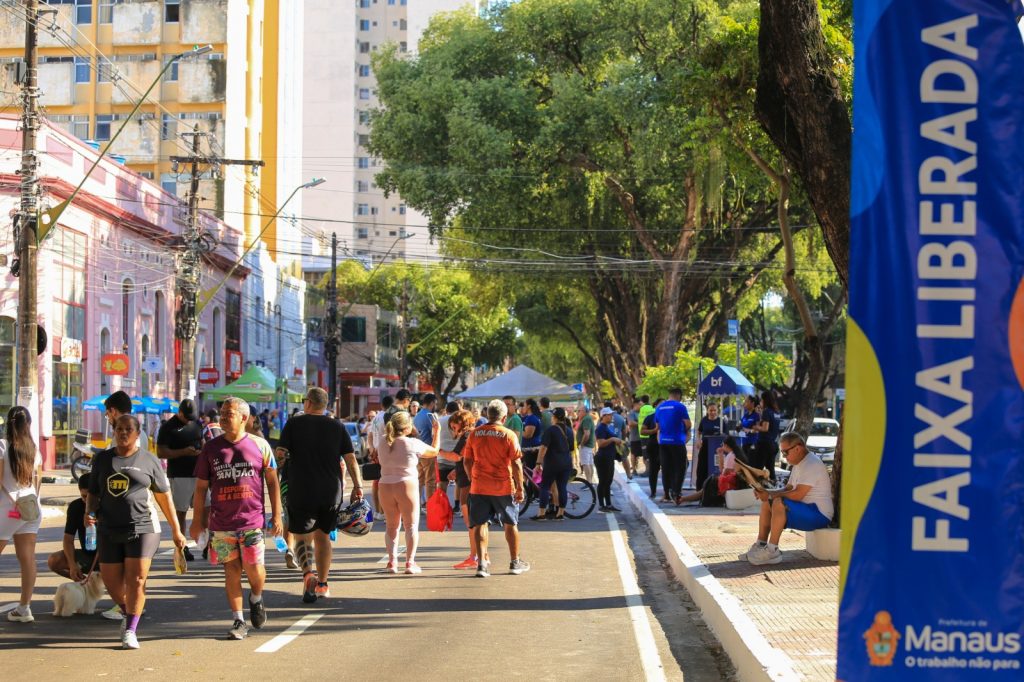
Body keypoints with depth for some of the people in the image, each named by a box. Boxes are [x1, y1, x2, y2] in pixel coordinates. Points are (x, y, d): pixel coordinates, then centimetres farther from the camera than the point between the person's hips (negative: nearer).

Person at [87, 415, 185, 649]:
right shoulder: (102, 460, 11)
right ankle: (127, 614, 32)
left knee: (136, 579, -12)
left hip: (142, 527, -3)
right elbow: (93, 493, 17)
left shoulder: (149, 461, 4)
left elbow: (164, 496, 8)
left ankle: (130, 630, -7)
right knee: (111, 580, 5)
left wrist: (176, 530, 8)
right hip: (109, 530, 3)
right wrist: (90, 512, -5)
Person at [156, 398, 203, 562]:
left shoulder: (196, 424, 13)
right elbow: (161, 452, -10)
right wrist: (184, 452, -20)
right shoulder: (168, 427, -5)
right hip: (179, 476, -5)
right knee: (180, 512, 0)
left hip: (197, 474, 5)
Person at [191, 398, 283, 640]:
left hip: (252, 521, -1)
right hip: (221, 523, 1)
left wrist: (276, 515, 2)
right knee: (231, 570, 2)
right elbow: (201, 487, 9)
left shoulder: (260, 445, 1)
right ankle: (238, 621, 10)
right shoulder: (211, 448, 4)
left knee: (254, 568, -5)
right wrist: (197, 520, 6)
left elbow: (272, 482, 6)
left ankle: (256, 599, 28)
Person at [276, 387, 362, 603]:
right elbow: (351, 459, 1)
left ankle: (307, 573, -22)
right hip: (331, 492, 3)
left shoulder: (294, 424, -1)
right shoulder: (338, 427, 6)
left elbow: (280, 454, -7)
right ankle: (322, 584, 19)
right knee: (323, 535, 17)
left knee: (302, 535, 4)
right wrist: (358, 486, 5)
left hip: (301, 491, -3)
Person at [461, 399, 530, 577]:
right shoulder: (508, 435, -8)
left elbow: (467, 461, 5)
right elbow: (516, 464, -10)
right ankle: (515, 563, 21)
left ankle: (482, 563, -2)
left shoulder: (474, 434, 1)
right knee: (511, 524, 13)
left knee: (480, 524, 7)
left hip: (479, 487, 2)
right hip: (504, 487, -2)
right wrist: (520, 487, -4)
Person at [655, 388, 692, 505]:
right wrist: (686, 430, 13)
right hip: (677, 441, -5)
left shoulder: (659, 408, 10)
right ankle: (676, 492, -13)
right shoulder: (680, 406, -9)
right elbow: (688, 424, -7)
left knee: (666, 468, 10)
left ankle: (667, 493, 13)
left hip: (663, 442, 5)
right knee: (680, 468, -1)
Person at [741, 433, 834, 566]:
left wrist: (770, 495, -19)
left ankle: (772, 551, -25)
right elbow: (788, 489, 15)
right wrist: (766, 494, -2)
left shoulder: (811, 464, -18)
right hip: (806, 511, 11)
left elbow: (798, 494, -25)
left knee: (779, 503, -29)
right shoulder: (798, 464, 14)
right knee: (766, 503, 8)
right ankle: (760, 545, 2)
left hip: (820, 515, -11)